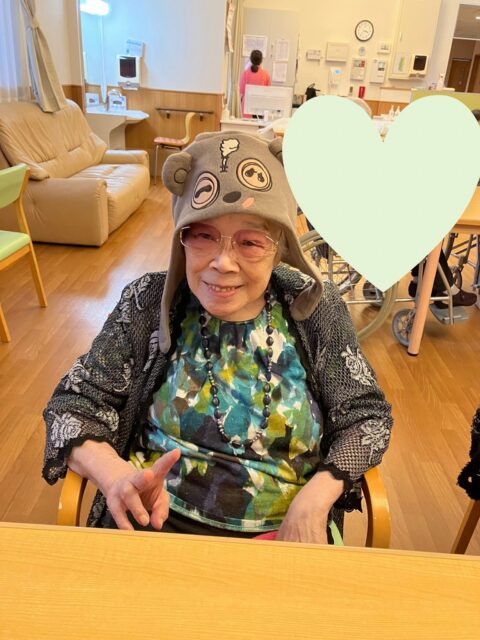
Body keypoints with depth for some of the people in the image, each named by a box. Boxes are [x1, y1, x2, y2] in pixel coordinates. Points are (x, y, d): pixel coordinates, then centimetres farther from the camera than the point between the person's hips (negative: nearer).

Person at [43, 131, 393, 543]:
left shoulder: (316, 308, -6)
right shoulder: (149, 301, -7)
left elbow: (367, 415, -2)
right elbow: (75, 403, -4)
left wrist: (316, 497, -18)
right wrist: (114, 473, -23)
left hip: (285, 537, 4)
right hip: (153, 524, -2)